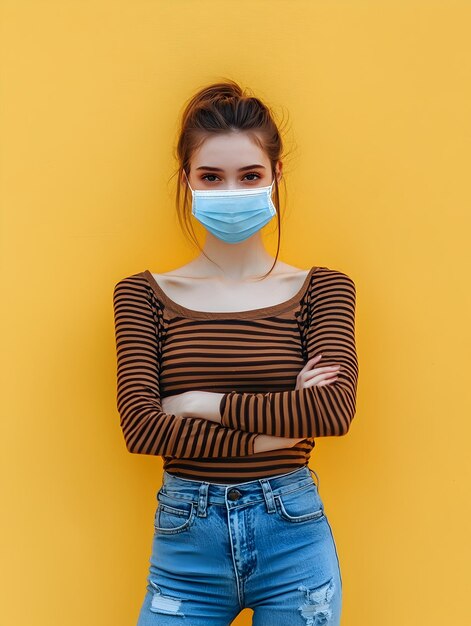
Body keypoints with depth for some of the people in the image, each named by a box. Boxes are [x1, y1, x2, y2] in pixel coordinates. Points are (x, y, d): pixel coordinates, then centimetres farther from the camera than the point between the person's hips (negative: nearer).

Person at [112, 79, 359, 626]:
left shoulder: (322, 289, 0)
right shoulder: (143, 294, 0)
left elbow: (336, 408, -14)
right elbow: (140, 426, -11)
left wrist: (203, 404, -12)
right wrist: (276, 428, -15)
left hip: (293, 535, 0)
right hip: (186, 541, 0)